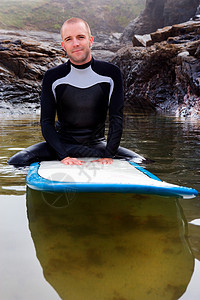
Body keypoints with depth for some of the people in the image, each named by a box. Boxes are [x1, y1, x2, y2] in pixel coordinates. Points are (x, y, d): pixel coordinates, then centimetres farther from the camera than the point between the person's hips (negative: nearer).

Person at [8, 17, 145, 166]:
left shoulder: (111, 73, -6)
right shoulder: (52, 77, -7)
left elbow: (117, 118, -6)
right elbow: (47, 122, -8)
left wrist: (108, 155, -18)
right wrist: (64, 156, -23)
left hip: (97, 144, 1)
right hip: (63, 143, -1)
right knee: (17, 161, -23)